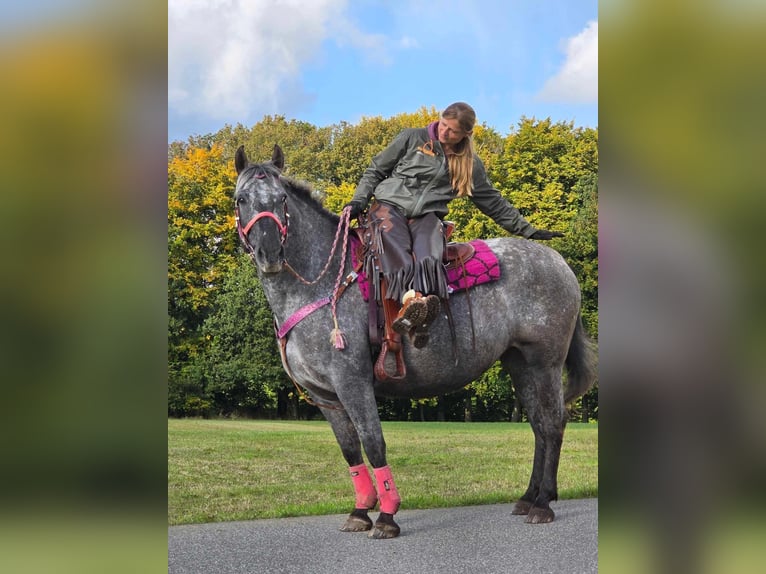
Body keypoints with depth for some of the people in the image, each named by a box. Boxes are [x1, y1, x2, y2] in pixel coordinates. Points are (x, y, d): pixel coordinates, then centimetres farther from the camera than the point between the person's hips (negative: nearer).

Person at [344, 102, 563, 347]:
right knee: (395, 248, -37)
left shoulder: (470, 164, 17)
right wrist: (360, 199, 0)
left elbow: (493, 202, 25)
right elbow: (376, 170, 16)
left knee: (429, 256, -35)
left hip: (426, 216, 1)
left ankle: (414, 317, -59)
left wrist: (526, 230, 23)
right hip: (389, 204, -1)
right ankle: (412, 298, -62)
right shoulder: (412, 138, 11)